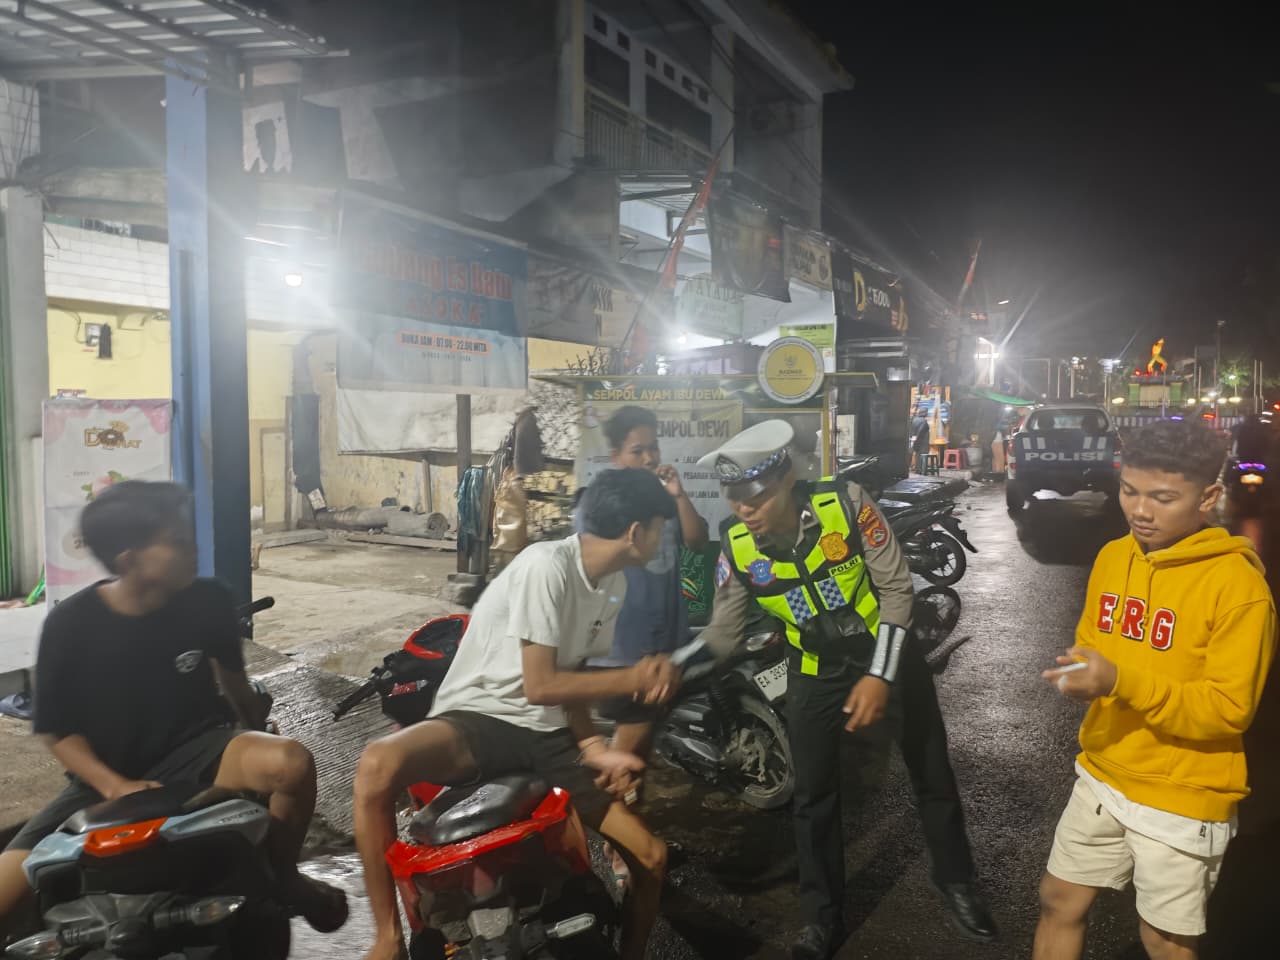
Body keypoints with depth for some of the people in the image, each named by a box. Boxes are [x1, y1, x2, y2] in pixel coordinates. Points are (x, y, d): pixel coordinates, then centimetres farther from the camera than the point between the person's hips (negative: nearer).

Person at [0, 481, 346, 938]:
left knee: (293, 763, -32)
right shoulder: (70, 623, -15)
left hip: (193, 755, 0)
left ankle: (281, 877, -4)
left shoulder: (208, 599, -11)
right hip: (104, 783, 0)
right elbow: (57, 730, -3)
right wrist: (117, 787, -20)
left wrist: (265, 752, 22)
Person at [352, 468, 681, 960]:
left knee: (651, 855, -1)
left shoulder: (614, 583, 6)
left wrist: (594, 747, -5)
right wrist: (632, 678, -15)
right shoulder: (546, 566, -20)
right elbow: (540, 686, -19)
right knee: (379, 765, -38)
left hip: (547, 734, 7)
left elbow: (570, 674, 9)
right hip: (477, 717, -7)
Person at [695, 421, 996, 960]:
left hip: (885, 652, -1)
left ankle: (957, 884, 40)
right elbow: (722, 632, -9)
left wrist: (880, 676, -21)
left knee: (932, 777, 15)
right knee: (813, 797, 7)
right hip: (814, 671, 2)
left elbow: (897, 588, -18)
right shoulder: (736, 544, -17)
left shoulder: (844, 504, -26)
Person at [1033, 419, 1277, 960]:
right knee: (1059, 902, 17)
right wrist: (1081, 669, -11)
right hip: (1103, 776, 6)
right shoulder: (1112, 557, 1)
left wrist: (1123, 682, -31)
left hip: (1183, 796, -6)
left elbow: (1230, 708, -19)